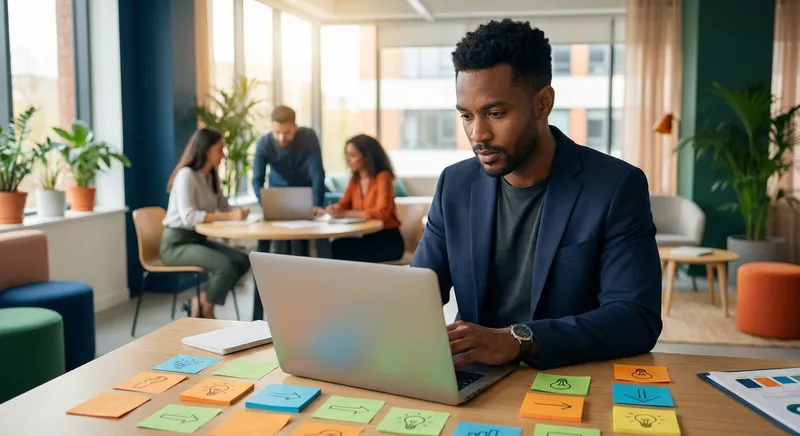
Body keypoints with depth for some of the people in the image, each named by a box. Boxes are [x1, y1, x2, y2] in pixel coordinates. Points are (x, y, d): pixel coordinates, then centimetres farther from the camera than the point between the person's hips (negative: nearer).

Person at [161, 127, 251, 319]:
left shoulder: (211, 176, 9)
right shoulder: (186, 175, -17)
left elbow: (224, 207, 11)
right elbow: (189, 217, -28)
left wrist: (238, 211, -13)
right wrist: (229, 217, -32)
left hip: (198, 239, 8)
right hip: (176, 242, -8)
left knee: (242, 261, -10)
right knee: (225, 266, -27)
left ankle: (199, 304, 2)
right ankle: (205, 311, -3)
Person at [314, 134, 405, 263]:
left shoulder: (383, 177, -13)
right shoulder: (355, 180, 9)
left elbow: (381, 213, -24)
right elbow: (342, 206, 6)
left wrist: (346, 214, -31)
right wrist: (324, 211, -17)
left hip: (388, 240, -6)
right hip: (367, 237, 6)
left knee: (343, 249, -27)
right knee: (337, 245, -23)